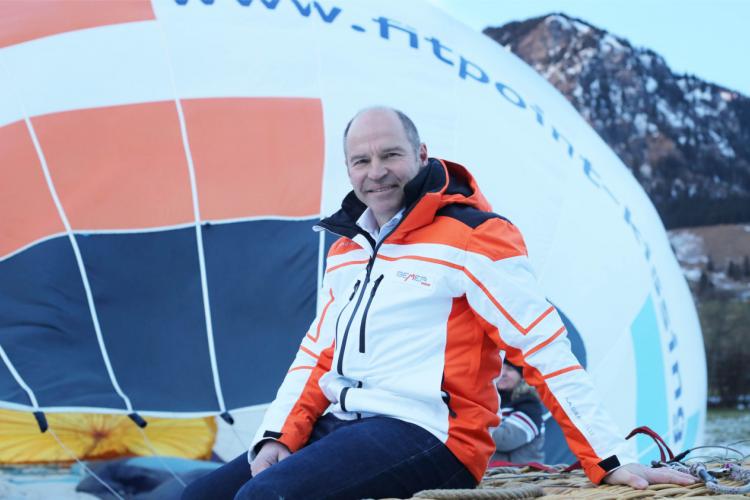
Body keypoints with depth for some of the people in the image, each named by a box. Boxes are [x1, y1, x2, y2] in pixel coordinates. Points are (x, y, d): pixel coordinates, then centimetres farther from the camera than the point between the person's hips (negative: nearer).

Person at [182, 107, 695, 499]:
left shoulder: (472, 237, -7)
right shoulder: (346, 249, 17)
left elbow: (547, 351, -11)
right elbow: (317, 354, 18)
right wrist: (278, 437, 1)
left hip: (426, 435, -8)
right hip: (336, 428, 8)